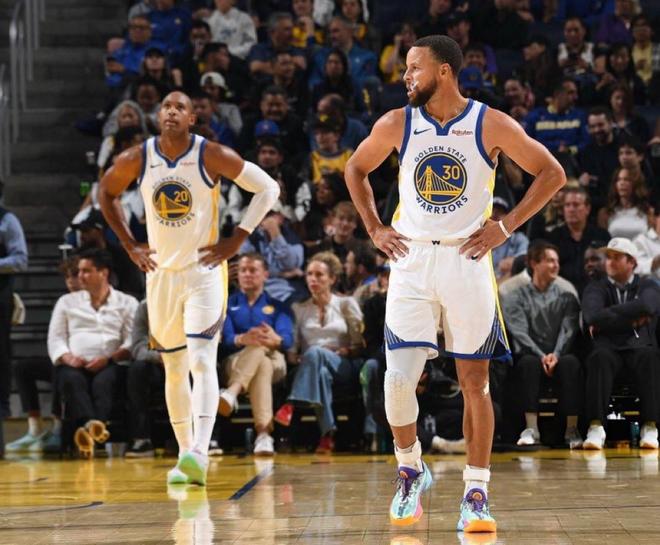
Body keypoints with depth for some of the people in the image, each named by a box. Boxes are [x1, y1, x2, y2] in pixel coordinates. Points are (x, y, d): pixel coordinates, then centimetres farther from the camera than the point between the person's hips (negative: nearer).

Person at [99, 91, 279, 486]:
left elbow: (268, 188, -7)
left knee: (202, 361, -18)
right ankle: (184, 455, 20)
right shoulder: (138, 160, -4)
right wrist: (129, 244, 7)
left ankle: (200, 453, -27)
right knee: (174, 369, 10)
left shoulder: (211, 156, -12)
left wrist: (237, 240, -10)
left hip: (205, 269, -4)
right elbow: (106, 193, 16)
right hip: (161, 273, 4)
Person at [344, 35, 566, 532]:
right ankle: (411, 469, 17)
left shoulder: (491, 125, -6)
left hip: (467, 259, -1)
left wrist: (506, 227, -6)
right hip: (411, 260, 1)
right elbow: (356, 169, 17)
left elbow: (552, 174, 0)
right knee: (398, 380, -7)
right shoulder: (396, 124, 0)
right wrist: (374, 229, 7)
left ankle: (477, 493, 8)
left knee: (475, 381, 1)